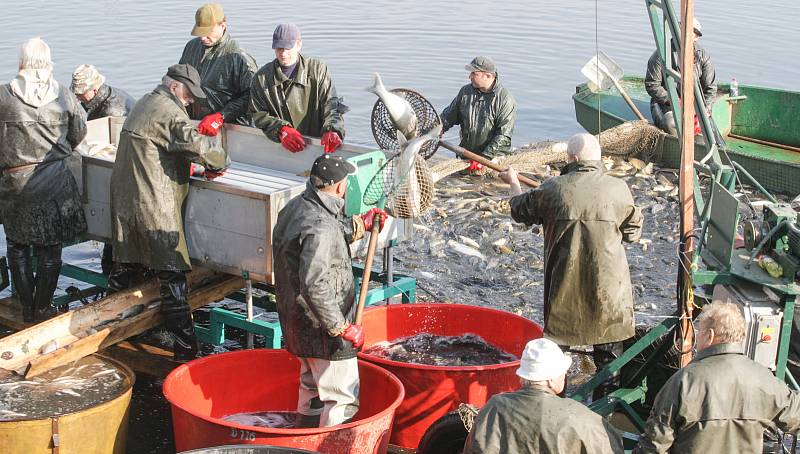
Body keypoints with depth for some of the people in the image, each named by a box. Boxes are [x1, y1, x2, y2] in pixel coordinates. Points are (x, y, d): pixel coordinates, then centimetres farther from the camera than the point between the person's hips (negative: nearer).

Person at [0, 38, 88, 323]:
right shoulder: (64, 97, -4)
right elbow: (79, 133, 6)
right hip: (54, 182, 1)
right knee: (50, 249, 12)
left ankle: (27, 308, 20)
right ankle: (43, 308, 19)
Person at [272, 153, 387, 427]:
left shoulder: (296, 207, 3)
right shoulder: (320, 228, -28)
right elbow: (315, 286, -32)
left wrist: (360, 224, 19)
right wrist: (343, 328, -25)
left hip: (297, 321, 11)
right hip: (322, 329, -11)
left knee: (312, 388, 27)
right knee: (343, 399, -2)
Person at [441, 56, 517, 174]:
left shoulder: (505, 99, -11)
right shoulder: (465, 91, 6)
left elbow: (504, 136, -15)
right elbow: (449, 116, 17)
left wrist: (484, 158, -21)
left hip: (494, 159, -5)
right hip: (466, 156, 5)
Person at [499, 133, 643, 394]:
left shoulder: (553, 189, -8)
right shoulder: (618, 189, -8)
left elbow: (521, 211, 11)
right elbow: (633, 233, 4)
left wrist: (513, 183, 31)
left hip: (564, 283, 0)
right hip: (607, 282, 0)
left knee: (557, 337, 16)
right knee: (608, 344, 13)